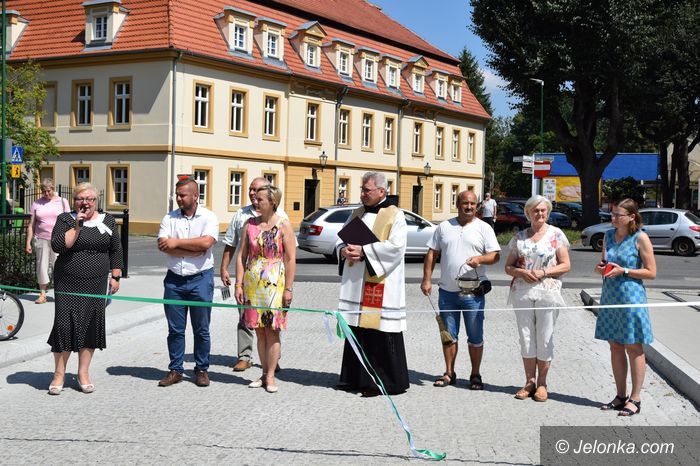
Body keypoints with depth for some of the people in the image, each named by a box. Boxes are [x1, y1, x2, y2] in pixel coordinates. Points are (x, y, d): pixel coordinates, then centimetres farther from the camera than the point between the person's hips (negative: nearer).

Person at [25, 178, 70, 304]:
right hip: (41, 239, 2)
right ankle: (42, 294, 13)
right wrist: (28, 243, 3)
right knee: (41, 266, 4)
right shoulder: (37, 203, 7)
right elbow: (31, 225, 8)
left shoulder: (62, 202, 4)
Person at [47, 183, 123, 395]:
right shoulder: (65, 220, 2)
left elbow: (116, 251, 11)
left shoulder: (107, 221, 8)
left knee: (92, 326, 4)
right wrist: (77, 226, -16)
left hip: (96, 284, 2)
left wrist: (115, 277, 6)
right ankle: (59, 374, 9)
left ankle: (83, 373, 15)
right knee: (65, 325, -4)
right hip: (68, 284, -2)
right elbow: (58, 246, -12)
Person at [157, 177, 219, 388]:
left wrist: (177, 242, -12)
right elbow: (162, 245, -8)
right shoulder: (170, 218, 6)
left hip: (200, 278, -3)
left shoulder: (208, 217, -2)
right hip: (174, 279, 3)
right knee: (175, 329, 7)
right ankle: (175, 370, 17)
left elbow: (206, 242, -19)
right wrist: (193, 250, -14)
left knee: (201, 329, 6)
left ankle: (202, 370, 16)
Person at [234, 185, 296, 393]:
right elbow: (241, 256, 8)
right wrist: (239, 284, 2)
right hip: (252, 283, 4)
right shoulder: (250, 224, 6)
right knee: (259, 331, 9)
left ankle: (270, 376, 6)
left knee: (272, 330, -2)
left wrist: (288, 288, -9)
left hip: (275, 283, -4)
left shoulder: (284, 225, -4)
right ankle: (264, 374, 19)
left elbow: (291, 259, -6)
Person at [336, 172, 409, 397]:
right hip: (355, 284, 7)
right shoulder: (357, 213, 17)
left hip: (381, 286, -7)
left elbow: (396, 247, -16)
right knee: (356, 332, 11)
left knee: (380, 334, -6)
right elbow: (341, 237, 17)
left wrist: (363, 251, -19)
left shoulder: (395, 215, -4)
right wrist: (344, 250, -6)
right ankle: (356, 378, 21)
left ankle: (385, 381, 3)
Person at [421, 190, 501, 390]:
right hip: (447, 291, 3)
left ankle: (475, 375, 15)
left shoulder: (484, 228, 2)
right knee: (448, 335, 10)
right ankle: (449, 373, 20)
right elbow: (431, 254, 10)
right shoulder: (444, 227, 9)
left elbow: (496, 255, -1)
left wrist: (480, 258, -22)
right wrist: (427, 279, 1)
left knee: (475, 337, 4)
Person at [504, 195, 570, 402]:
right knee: (526, 338, 6)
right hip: (522, 293, 2)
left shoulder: (556, 234, 3)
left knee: (545, 339, 1)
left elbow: (565, 265, 0)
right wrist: (521, 272, -11)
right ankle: (529, 382, 16)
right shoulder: (519, 237, 9)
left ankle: (541, 383, 12)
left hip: (548, 292, -2)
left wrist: (544, 272, -14)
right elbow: (508, 267, 10)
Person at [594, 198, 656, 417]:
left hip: (631, 297, -6)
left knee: (633, 347, 0)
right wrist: (601, 268, -1)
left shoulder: (640, 238, -8)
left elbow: (651, 272, -9)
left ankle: (635, 399, 7)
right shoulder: (609, 235, 9)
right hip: (610, 297, 6)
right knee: (615, 347, 10)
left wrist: (624, 271, -17)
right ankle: (621, 396, 20)